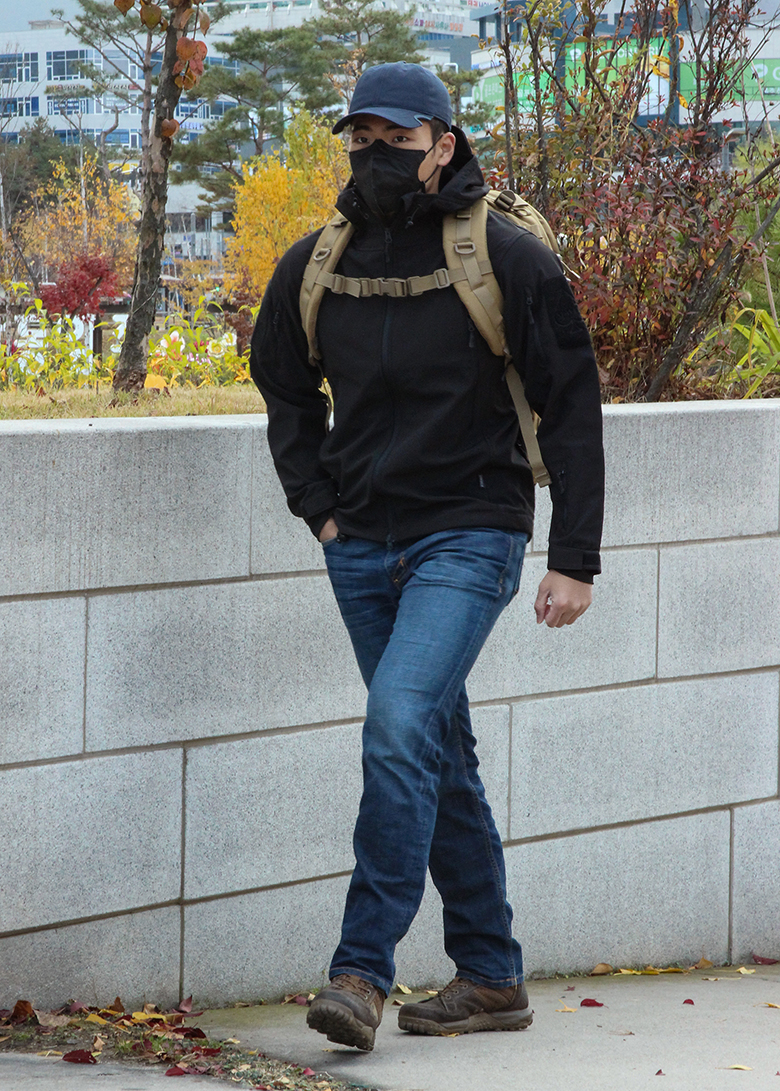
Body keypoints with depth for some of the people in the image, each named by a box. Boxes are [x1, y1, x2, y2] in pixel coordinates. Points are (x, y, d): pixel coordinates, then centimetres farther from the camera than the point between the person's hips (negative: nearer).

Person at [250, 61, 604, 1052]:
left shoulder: (508, 261, -7)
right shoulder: (316, 266, 5)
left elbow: (571, 410, -3)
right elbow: (283, 387, 22)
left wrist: (574, 559, -6)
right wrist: (320, 507, 10)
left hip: (469, 535, -5)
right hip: (362, 547, 5)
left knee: (401, 724, -22)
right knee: (440, 755, 10)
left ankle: (363, 969, -19)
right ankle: (490, 978, 19)